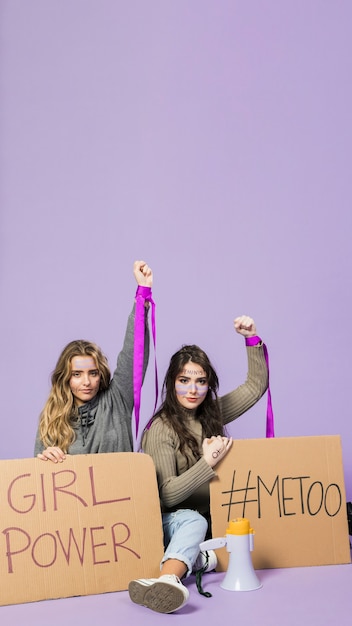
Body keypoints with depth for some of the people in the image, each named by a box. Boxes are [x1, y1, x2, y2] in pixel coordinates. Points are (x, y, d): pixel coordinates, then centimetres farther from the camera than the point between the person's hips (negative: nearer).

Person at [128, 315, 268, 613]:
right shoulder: (161, 429, -9)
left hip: (212, 517, 6)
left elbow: (257, 385, 16)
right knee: (192, 521, -41)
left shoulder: (212, 412, 9)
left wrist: (252, 338, 4)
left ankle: (199, 557, -38)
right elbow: (166, 496, -13)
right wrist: (207, 462, -25)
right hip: (171, 520, -5)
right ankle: (168, 581, -64)